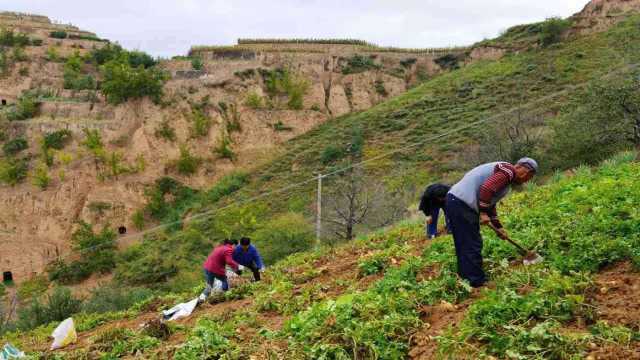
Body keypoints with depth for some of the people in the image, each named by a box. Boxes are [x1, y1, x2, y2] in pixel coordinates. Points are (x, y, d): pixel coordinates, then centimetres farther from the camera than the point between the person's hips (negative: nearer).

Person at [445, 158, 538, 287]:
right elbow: (487, 188, -22)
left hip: (454, 200, 11)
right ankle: (477, 283, 4)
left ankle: (465, 279, 24)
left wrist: (498, 227, 33)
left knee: (463, 246, 16)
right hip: (462, 204, -11)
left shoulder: (503, 173, 27)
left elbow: (490, 203, 33)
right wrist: (483, 213, -17)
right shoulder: (508, 171, -6)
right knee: (472, 245, -3)